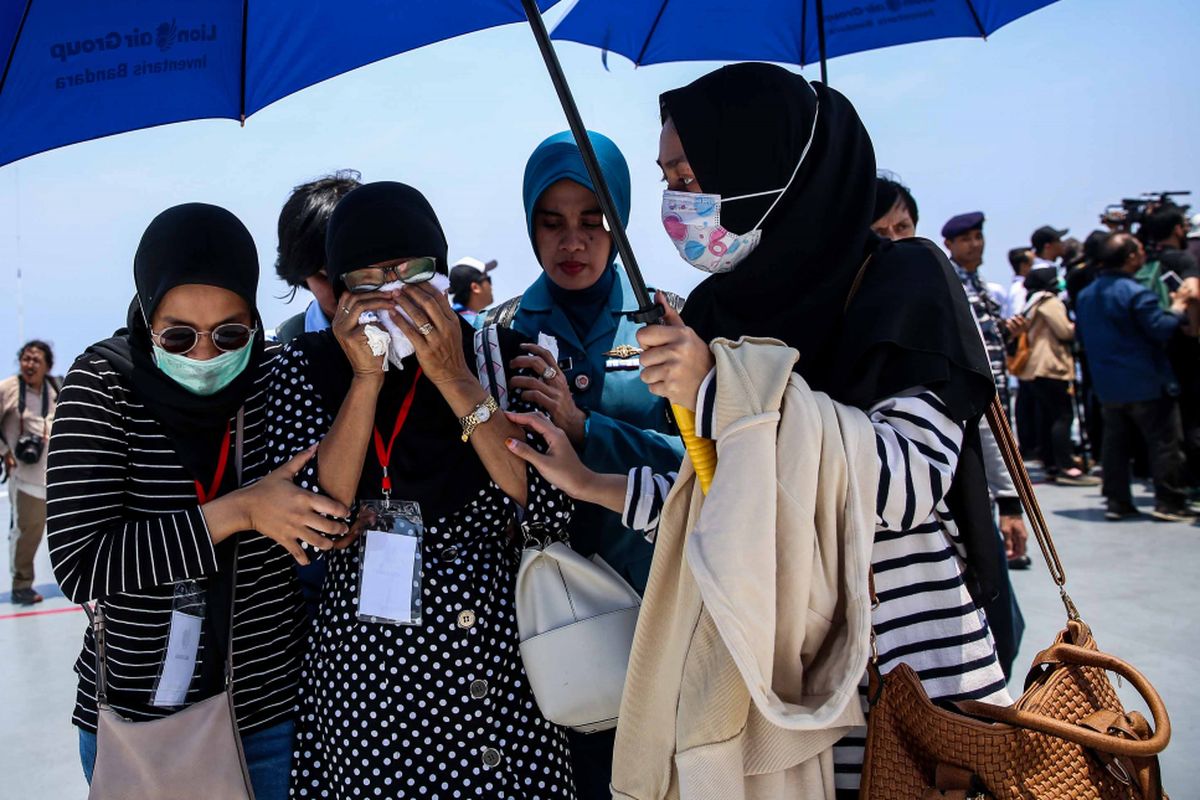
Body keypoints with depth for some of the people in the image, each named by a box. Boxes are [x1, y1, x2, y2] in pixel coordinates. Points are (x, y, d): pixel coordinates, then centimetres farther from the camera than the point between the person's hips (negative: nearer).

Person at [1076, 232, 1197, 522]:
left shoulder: (1085, 295, 9)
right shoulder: (1135, 293, -17)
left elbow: (1081, 334, 17)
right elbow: (1161, 330, -18)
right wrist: (1178, 307, -4)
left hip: (1107, 385, 7)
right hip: (1146, 384, -7)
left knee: (1115, 442, 11)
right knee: (1165, 443, 3)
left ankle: (1116, 501, 13)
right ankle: (1169, 503, 6)